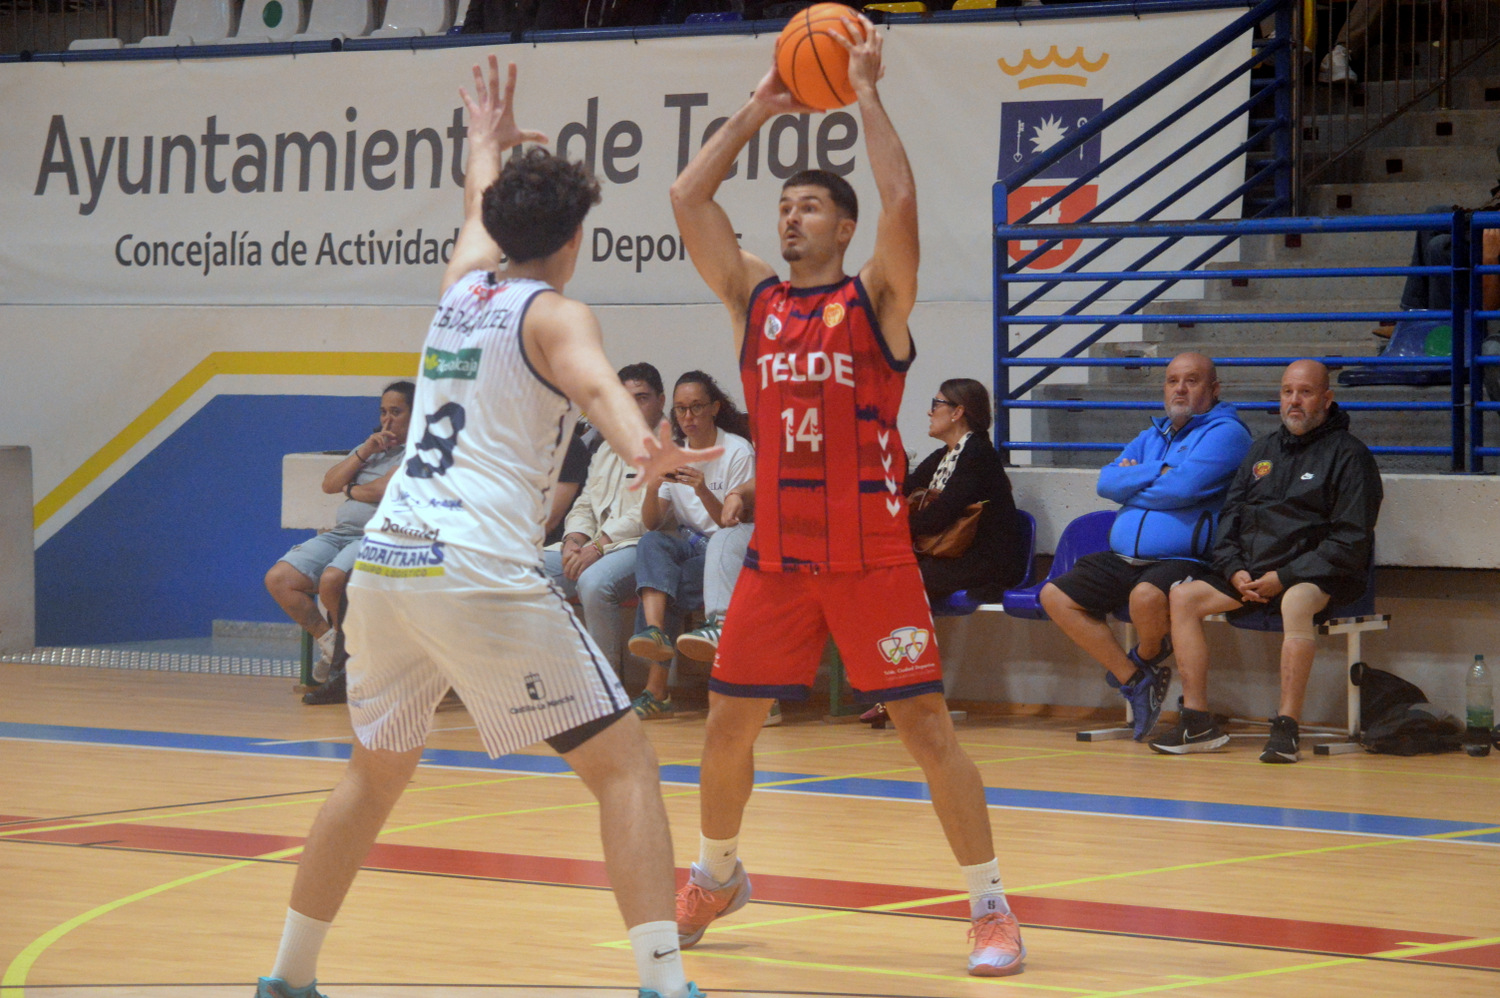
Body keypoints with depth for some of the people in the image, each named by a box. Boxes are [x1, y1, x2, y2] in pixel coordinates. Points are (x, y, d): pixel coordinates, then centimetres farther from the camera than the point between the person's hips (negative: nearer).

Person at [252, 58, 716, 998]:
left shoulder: (462, 286, 20)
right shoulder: (552, 314, 1)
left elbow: (480, 208, 44)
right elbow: (594, 382, -23)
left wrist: (487, 145, 65)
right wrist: (642, 445, -43)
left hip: (383, 564, 7)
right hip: (480, 569, -7)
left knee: (378, 770, 26)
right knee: (624, 758, -2)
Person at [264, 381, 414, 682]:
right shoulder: (371, 447, 28)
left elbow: (387, 488, -12)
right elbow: (329, 485, 17)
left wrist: (350, 491, 8)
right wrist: (364, 452, 6)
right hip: (340, 533, 8)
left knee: (332, 579, -36)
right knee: (278, 579, -13)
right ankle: (329, 641, -3)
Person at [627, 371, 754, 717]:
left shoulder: (738, 452, -5)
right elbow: (651, 524, 3)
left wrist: (703, 491, -28)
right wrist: (653, 487, -18)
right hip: (685, 543, 4)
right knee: (653, 543, -32)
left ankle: (656, 688, -23)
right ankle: (656, 632, -52)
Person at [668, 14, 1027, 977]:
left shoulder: (876, 299, -2)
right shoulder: (754, 297, 9)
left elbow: (900, 201, -18)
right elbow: (688, 196, 5)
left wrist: (867, 92, -12)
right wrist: (759, 111, 6)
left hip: (873, 558, -4)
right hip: (777, 555, 4)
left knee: (928, 729, -5)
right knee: (727, 726, 9)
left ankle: (992, 906, 1)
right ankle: (716, 876, 32)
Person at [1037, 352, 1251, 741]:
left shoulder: (1225, 432, -2)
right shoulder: (1152, 437, 23)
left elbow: (1183, 487, -17)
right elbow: (1107, 482, 8)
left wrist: (1134, 483, 0)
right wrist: (1160, 472, -5)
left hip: (1182, 560, -8)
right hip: (1123, 559, 8)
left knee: (1147, 597, -39)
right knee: (1055, 596, -2)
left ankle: (1146, 657, -2)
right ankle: (1134, 680, -2)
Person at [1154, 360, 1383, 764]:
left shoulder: (1348, 454, -2)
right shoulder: (1263, 450, 19)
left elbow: (1350, 539, -10)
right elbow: (1230, 515, 19)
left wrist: (1285, 577, -17)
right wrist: (1236, 571, -1)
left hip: (1316, 577, -7)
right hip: (1251, 570, 7)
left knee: (1296, 602, -39)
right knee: (1183, 597, -10)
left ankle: (1286, 727, -39)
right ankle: (1197, 723, -12)